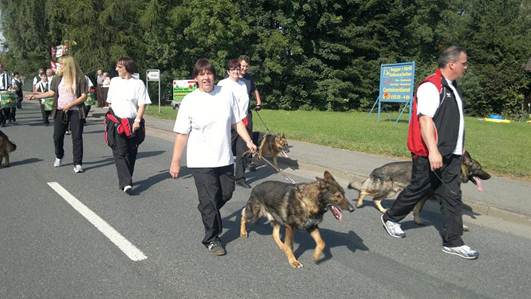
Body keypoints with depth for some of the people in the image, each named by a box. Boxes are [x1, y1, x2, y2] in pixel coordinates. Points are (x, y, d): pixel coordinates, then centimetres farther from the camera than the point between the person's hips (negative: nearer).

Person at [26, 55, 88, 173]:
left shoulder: (80, 78, -6)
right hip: (60, 111, 4)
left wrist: (70, 104, -14)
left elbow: (83, 96, -7)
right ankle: (59, 157, 34)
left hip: (75, 111, -4)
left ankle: (78, 164, 0)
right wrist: (37, 95, 6)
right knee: (57, 136, 9)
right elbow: (52, 92, 13)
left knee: (77, 137, -5)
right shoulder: (57, 78, 7)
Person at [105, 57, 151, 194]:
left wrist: (137, 120, -13)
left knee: (131, 153, 7)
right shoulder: (114, 81, 12)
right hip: (116, 122, 1)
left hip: (133, 123, -1)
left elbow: (142, 104, -3)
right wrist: (110, 117, 16)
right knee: (120, 153, -10)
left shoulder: (138, 83, 0)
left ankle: (125, 181, 23)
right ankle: (126, 183, -15)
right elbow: (110, 102, 20)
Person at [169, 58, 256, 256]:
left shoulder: (226, 94, 1)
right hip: (201, 162, -4)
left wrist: (248, 141, -2)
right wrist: (175, 162, -6)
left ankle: (207, 211, 47)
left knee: (226, 193, 16)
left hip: (224, 158, 4)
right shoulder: (189, 101, -7)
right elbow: (182, 134, -7)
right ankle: (211, 239, 21)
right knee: (209, 200, 2)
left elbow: (237, 122, 9)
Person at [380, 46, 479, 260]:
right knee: (418, 190, 6)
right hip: (430, 155, -9)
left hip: (450, 154, 9)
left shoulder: (451, 87, 16)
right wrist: (433, 151, -31)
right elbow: (425, 119, -24)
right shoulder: (431, 86, -15)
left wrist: (459, 147, 28)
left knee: (452, 196, 7)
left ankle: (453, 242, 13)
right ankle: (390, 218, 28)